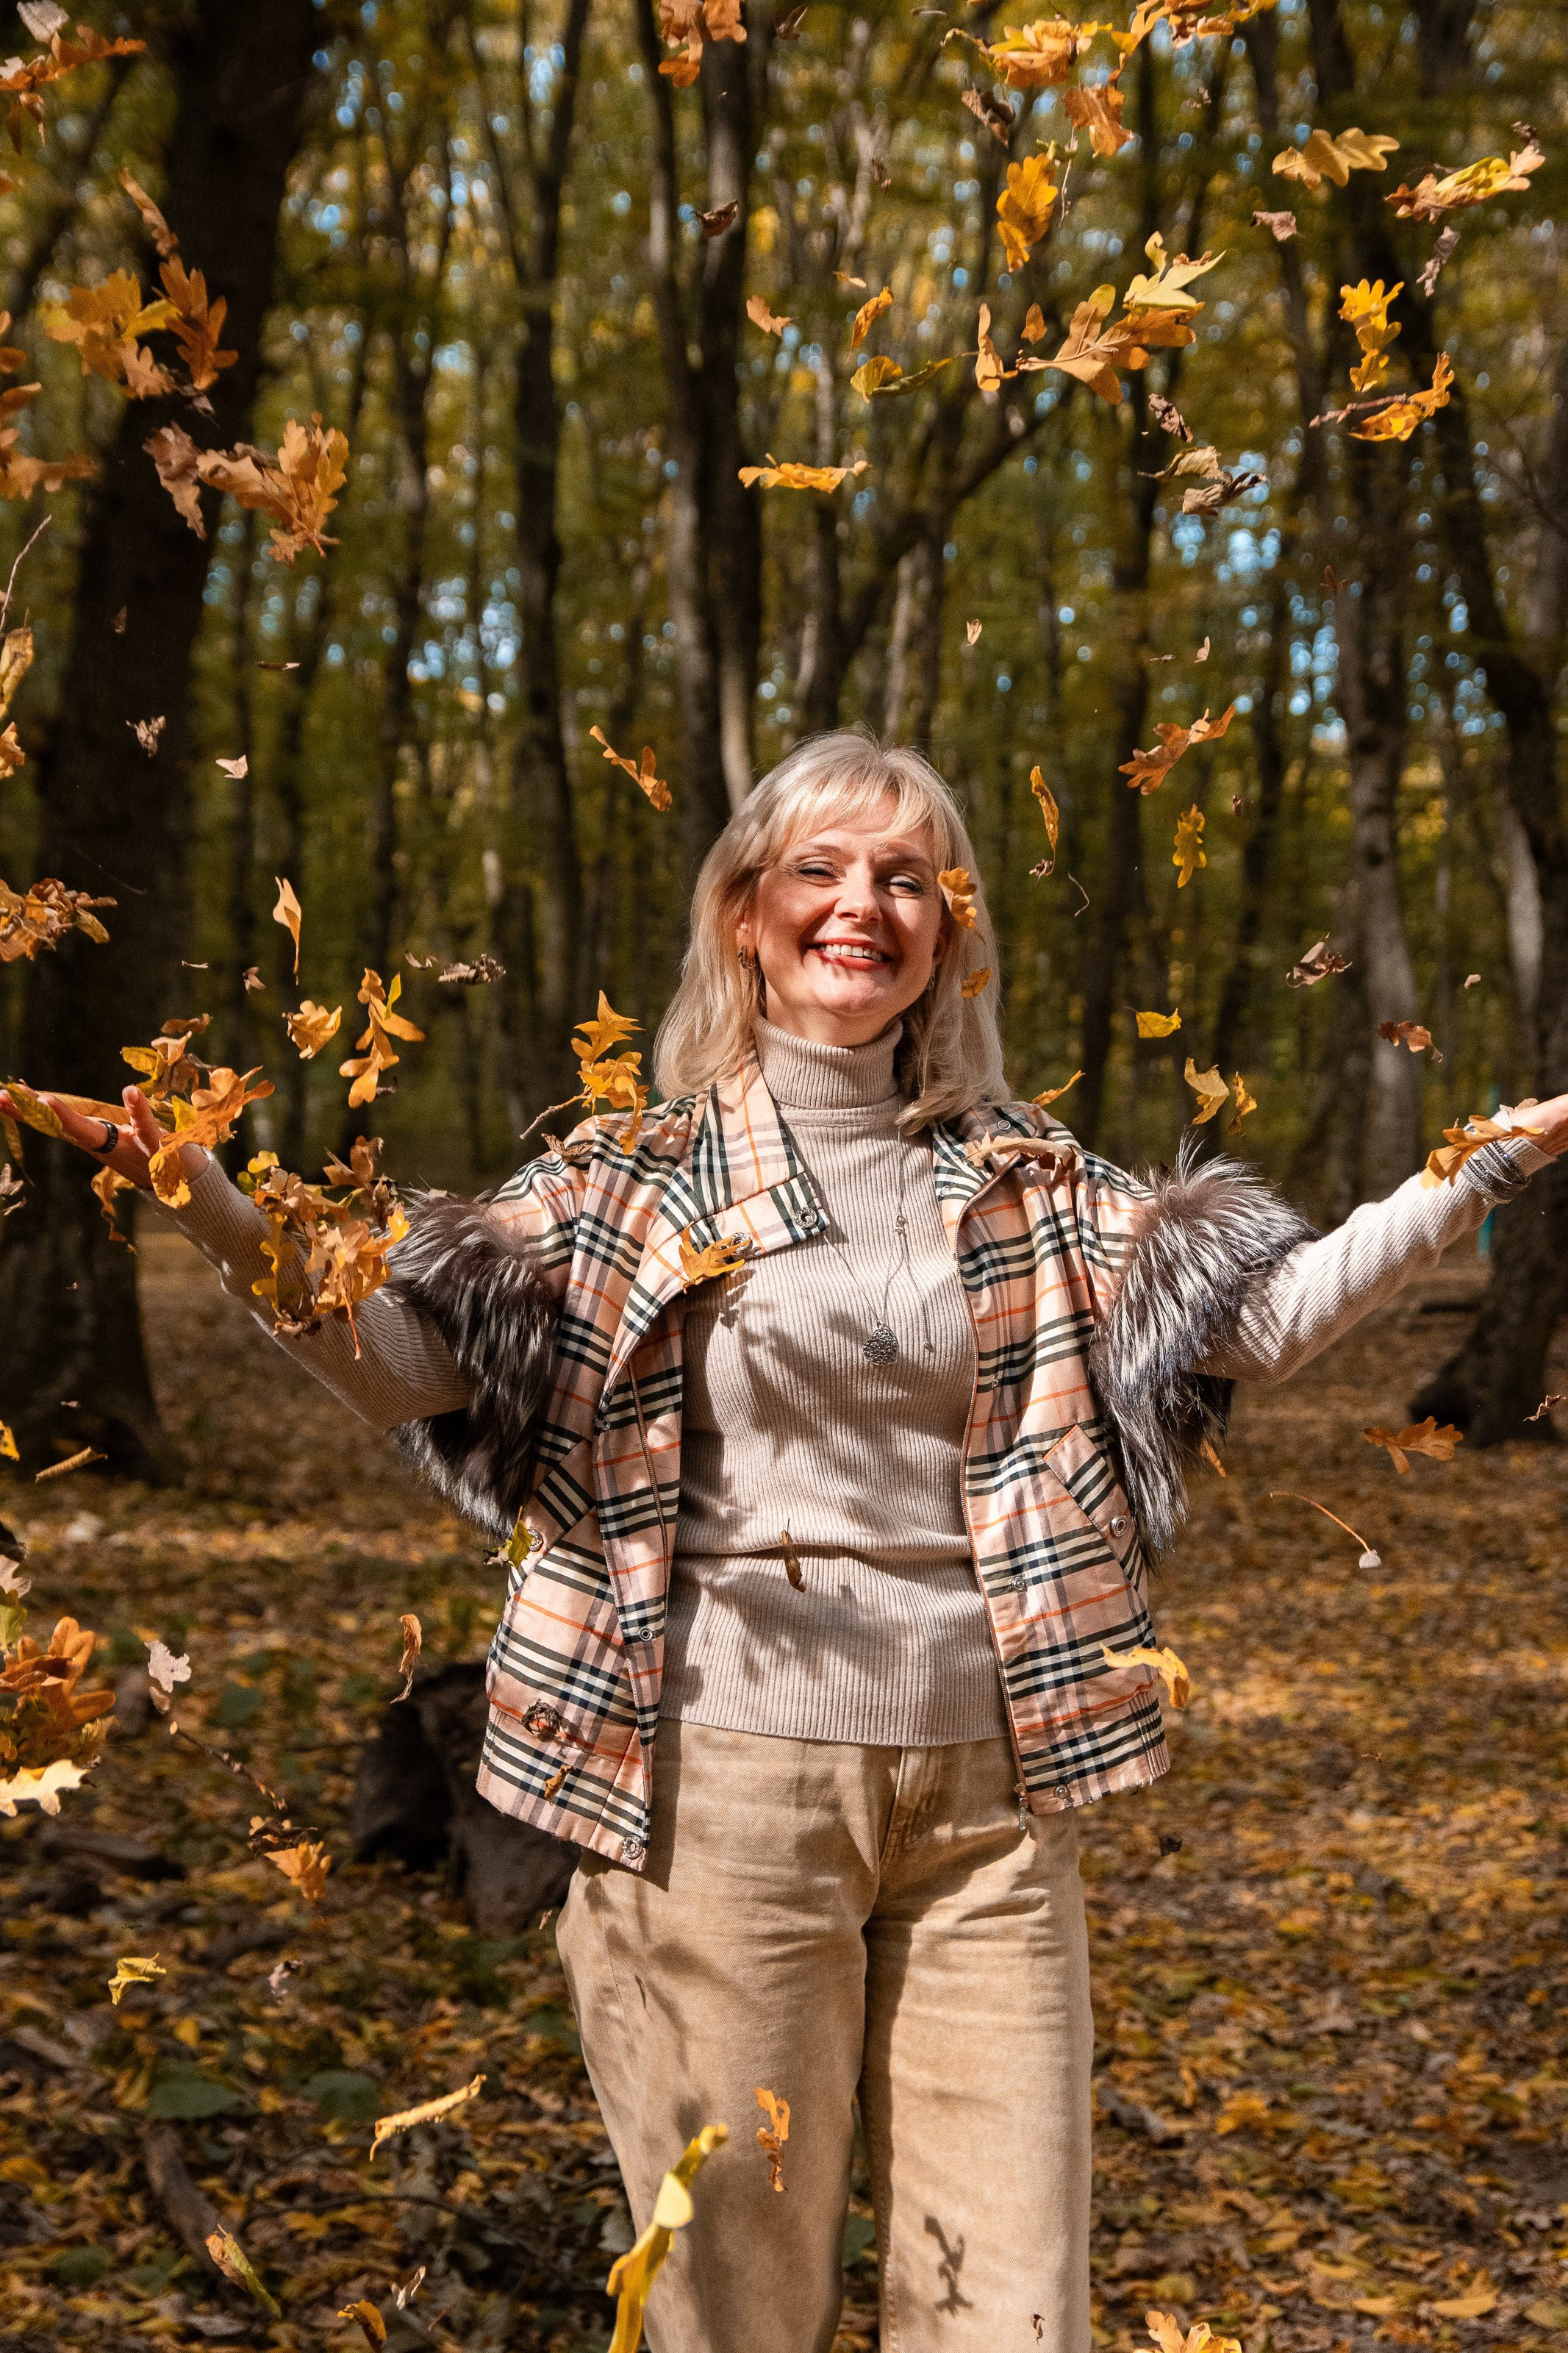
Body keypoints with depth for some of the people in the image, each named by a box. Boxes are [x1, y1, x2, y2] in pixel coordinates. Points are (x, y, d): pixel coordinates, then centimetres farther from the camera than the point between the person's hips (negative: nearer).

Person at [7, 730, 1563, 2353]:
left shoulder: (1024, 1185, 9)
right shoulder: (641, 1181, 1)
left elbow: (1265, 1315, 9)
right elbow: (401, 1362, -5)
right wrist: (198, 1196, -18)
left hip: (985, 1784, 3)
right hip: (735, 1777, -2)